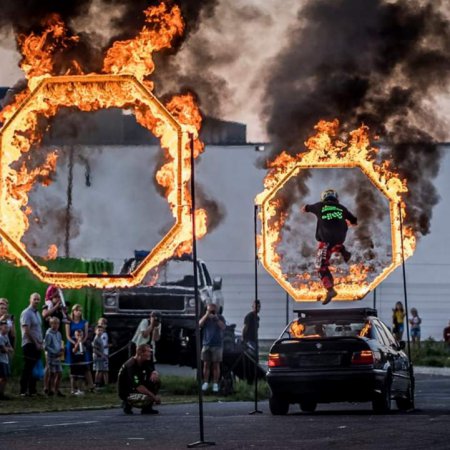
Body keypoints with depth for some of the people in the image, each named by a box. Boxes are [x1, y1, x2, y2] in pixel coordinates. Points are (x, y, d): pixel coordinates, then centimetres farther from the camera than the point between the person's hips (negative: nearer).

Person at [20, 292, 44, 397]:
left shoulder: (37, 313, 16)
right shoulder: (26, 313, -11)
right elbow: (26, 330, -16)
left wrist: (41, 343, 8)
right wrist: (36, 343, -15)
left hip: (37, 345, 8)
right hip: (29, 344, -8)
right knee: (27, 369, -6)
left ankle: (32, 390, 14)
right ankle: (23, 391, -3)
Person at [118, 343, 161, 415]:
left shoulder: (145, 362, 2)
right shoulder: (131, 366, -26)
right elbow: (138, 387, -30)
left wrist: (155, 374, -20)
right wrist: (154, 396, -28)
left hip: (136, 389, 9)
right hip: (126, 393, -9)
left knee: (156, 382, -6)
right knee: (148, 398, -31)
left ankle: (147, 408, 1)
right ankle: (127, 404, -3)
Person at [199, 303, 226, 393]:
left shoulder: (220, 318, 5)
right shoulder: (205, 317, 9)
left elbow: (223, 327, -12)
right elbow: (200, 324, -9)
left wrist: (216, 318, -21)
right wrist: (206, 315, -16)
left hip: (217, 345, -2)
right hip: (206, 344, 2)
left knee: (216, 365, 0)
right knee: (206, 364, 2)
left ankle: (215, 384, 2)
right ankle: (205, 383, 8)